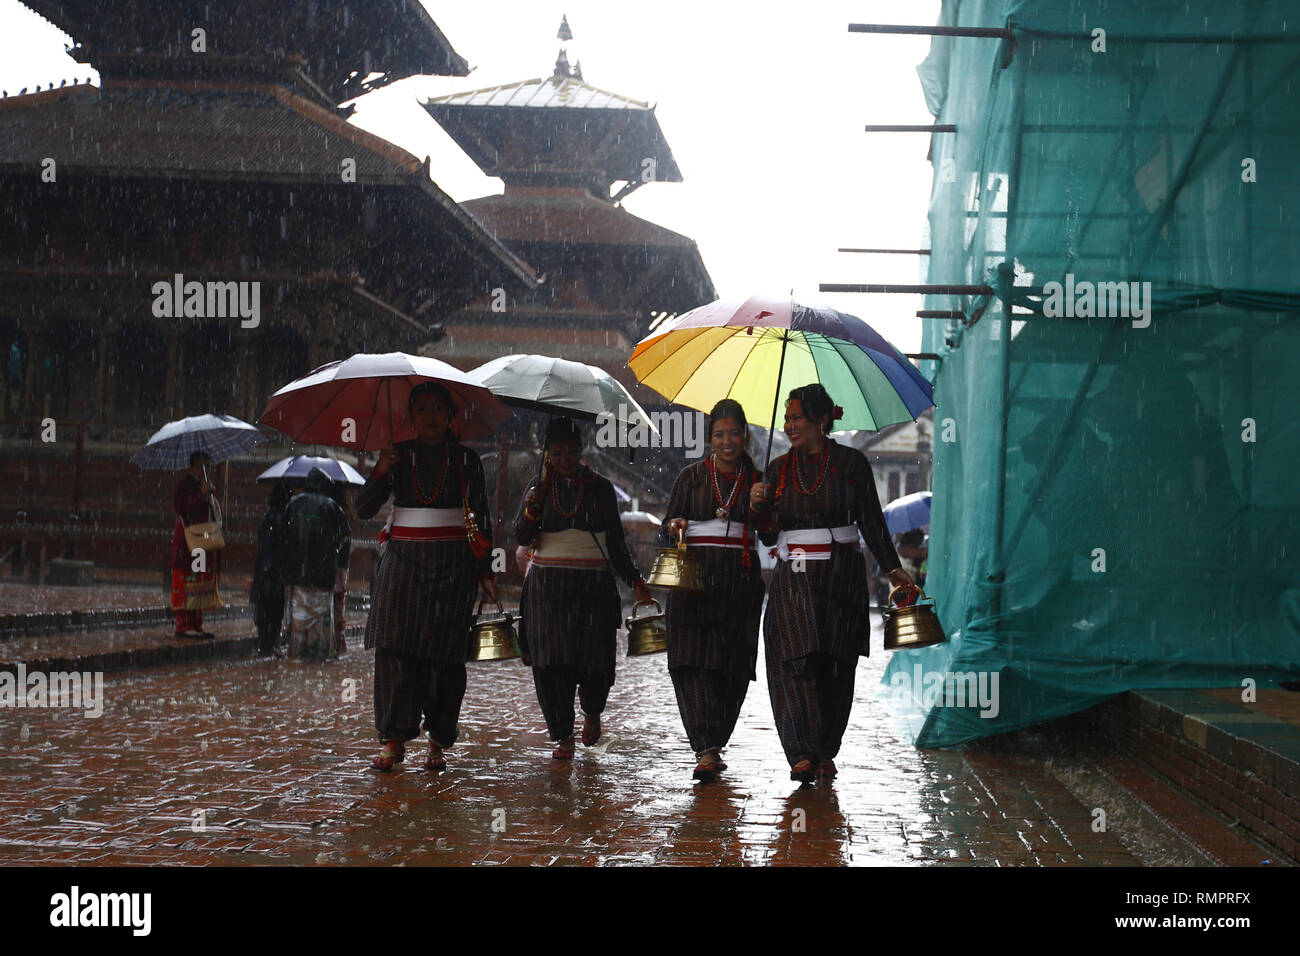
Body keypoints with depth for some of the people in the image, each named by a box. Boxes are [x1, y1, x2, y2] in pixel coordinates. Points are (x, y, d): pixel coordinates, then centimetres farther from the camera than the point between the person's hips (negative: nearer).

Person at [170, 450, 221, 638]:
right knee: (186, 581, -9)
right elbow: (179, 506, -21)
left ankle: (196, 624, 12)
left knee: (201, 583, 8)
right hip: (188, 543, -9)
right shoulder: (184, 485, -8)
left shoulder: (207, 485, 19)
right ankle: (182, 624, -8)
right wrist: (201, 494, -23)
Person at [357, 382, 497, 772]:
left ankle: (438, 743, 6)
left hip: (451, 565, -1)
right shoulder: (398, 455, 8)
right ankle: (394, 740, -7)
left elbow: (481, 519, 11)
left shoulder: (466, 460, 8)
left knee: (444, 655, -3)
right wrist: (381, 471, -14)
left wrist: (484, 571, 5)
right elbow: (364, 510, 2)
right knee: (394, 648, -10)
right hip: (402, 561, 1)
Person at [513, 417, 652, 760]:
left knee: (595, 660, -6)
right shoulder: (539, 486, 9)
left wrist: (634, 579, 1)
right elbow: (521, 537, 2)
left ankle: (591, 711, 26)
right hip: (548, 586, 1)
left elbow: (616, 541, 11)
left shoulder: (601, 488, 8)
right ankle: (563, 737, 4)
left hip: (593, 584, -1)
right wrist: (533, 506, -15)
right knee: (552, 661, -6)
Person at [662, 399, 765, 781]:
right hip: (694, 577, -1)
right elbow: (668, 528, 9)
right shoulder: (692, 476, 9)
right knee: (692, 661, -14)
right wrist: (674, 528, -13)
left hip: (741, 580, 1)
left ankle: (712, 746, 16)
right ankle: (706, 750, -20)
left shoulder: (756, 480, 10)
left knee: (732, 666, 1)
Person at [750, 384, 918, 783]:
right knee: (794, 659, -14)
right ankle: (802, 754, -18)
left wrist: (893, 569, 1)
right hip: (794, 578, 1)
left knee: (835, 667, -1)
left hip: (841, 576, -1)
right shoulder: (779, 469, 11)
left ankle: (825, 753, 10)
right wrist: (759, 508, -7)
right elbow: (770, 536, 12)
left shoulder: (851, 463, 3)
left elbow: (872, 523, 6)